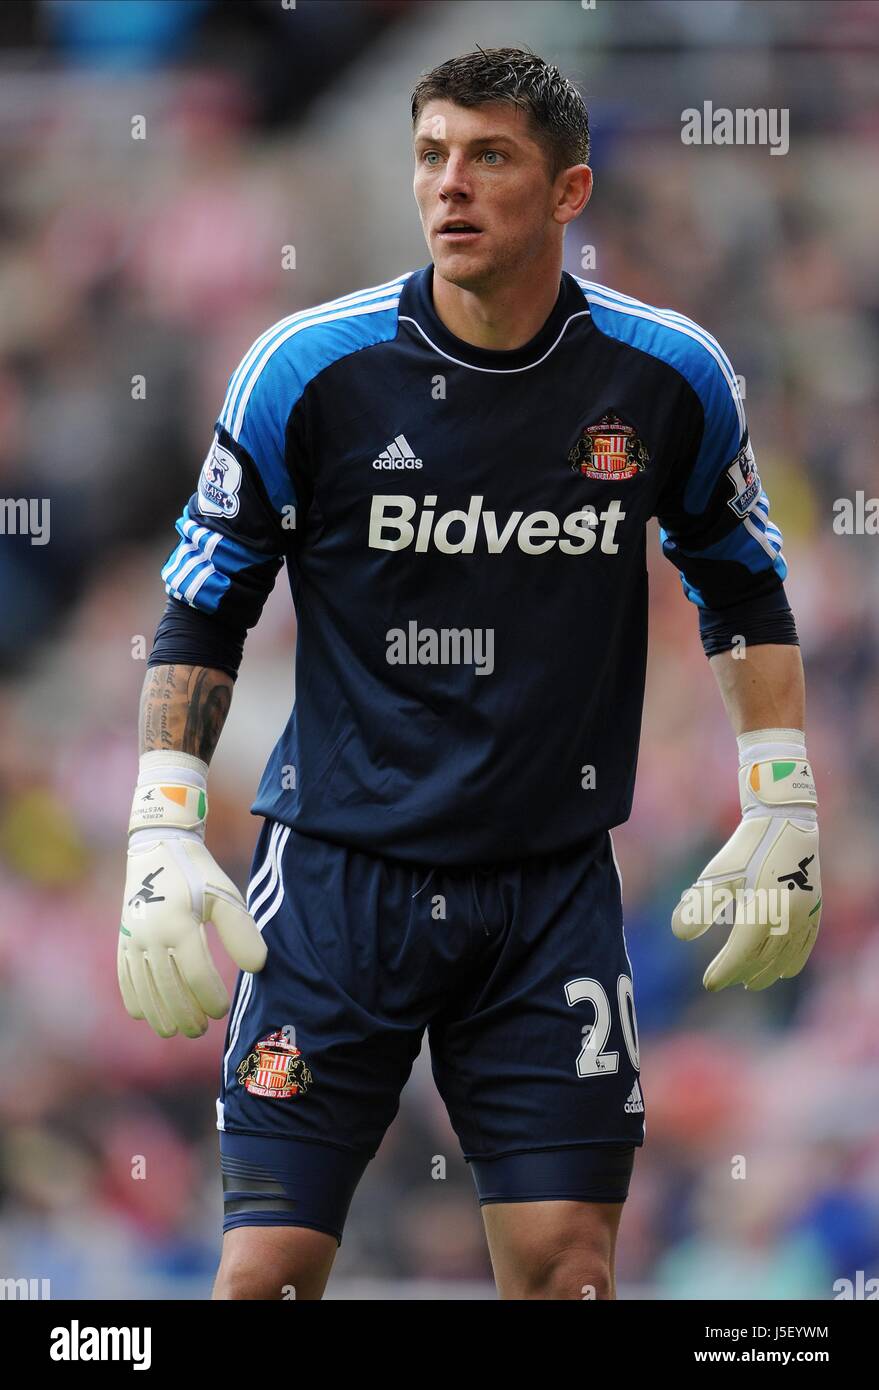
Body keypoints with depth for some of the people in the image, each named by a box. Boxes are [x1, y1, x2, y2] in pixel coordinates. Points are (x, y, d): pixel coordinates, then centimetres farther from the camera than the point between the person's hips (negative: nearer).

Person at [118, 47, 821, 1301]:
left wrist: (784, 814, 10)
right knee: (270, 1266, -7)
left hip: (555, 889, 1)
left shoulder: (667, 376, -3)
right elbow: (203, 610, 1)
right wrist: (163, 840, -6)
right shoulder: (311, 371, -8)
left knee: (564, 1266, -3)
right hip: (336, 877, -1)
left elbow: (744, 591, 14)